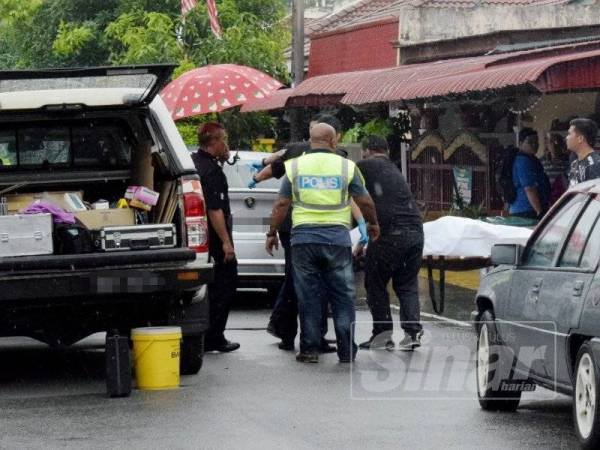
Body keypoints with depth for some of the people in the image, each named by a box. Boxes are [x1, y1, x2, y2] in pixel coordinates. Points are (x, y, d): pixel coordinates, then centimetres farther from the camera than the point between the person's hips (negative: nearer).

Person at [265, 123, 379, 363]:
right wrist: (373, 224, 22)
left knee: (308, 296, 6)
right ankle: (346, 350, 7)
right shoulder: (346, 166, 3)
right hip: (337, 238, -1)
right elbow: (365, 202, 4)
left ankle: (309, 349, 6)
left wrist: (272, 233, 14)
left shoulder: (295, 166, 6)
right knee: (343, 296, 7)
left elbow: (281, 204, 4)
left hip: (303, 238, 1)